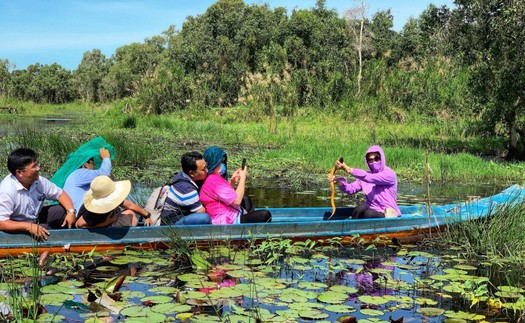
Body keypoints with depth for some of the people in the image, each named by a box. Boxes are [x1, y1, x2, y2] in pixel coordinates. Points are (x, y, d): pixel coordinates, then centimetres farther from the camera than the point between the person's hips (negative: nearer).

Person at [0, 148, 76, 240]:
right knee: (45, 229, -29)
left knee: (65, 210, -8)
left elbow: (60, 194, 0)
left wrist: (71, 211, -18)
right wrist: (29, 226, -41)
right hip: (19, 227, -7)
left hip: (36, 217, 7)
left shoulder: (38, 181, -12)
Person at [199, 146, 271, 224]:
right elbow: (236, 201, -25)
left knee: (246, 199, 35)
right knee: (265, 215, -16)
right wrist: (243, 177, -13)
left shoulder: (209, 179, 10)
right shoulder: (215, 180, -24)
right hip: (228, 221, -12)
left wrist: (232, 182, 4)